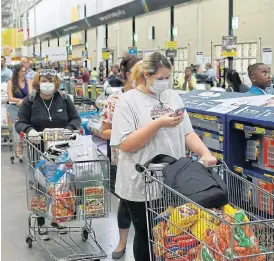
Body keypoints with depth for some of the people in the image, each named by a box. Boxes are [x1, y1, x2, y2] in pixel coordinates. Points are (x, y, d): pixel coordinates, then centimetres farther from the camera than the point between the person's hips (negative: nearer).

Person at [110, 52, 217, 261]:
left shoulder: (173, 96, 7)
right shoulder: (128, 101, -9)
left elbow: (187, 133, 6)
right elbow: (125, 144, -16)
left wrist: (205, 153, -11)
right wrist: (158, 124, -23)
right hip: (142, 185, -4)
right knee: (146, 236, 11)